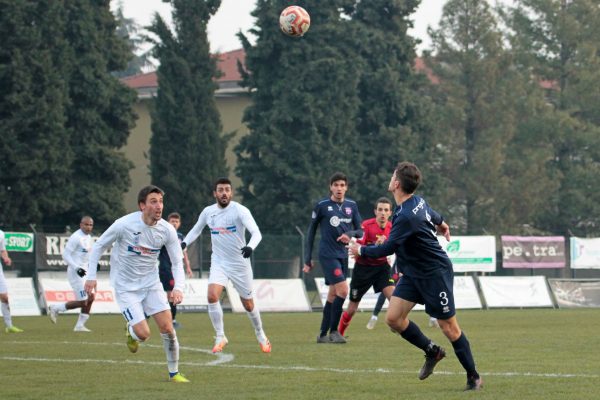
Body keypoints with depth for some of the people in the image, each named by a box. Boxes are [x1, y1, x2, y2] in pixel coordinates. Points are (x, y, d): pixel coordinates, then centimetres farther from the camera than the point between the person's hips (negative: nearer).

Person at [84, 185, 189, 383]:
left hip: (151, 283, 4)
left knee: (167, 328, -7)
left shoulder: (167, 230, -11)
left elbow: (177, 262, -3)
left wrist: (178, 288, -20)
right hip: (125, 287, -4)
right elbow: (99, 246, -6)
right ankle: (131, 332, 24)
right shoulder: (124, 225, -21)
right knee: (143, 334, -14)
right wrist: (91, 276, -9)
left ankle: (174, 373, 11)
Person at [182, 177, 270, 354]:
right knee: (212, 296, -20)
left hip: (240, 264, -3)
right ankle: (220, 337, -6)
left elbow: (256, 233, -24)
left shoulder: (240, 210, -14)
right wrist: (184, 243, 0)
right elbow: (196, 230, 18)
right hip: (218, 263, 3)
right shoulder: (208, 212, 0)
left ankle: (260, 334, 35)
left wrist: (250, 247, -45)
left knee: (248, 304, 8)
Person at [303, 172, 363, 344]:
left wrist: (350, 234, -15)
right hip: (327, 254, -5)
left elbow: (360, 231, 9)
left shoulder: (352, 205, 6)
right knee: (342, 290, -17)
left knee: (333, 295, 10)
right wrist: (308, 259, 0)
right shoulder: (322, 206, -6)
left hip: (343, 255, 6)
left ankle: (323, 335, 17)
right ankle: (333, 331, -6)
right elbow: (311, 232, 1)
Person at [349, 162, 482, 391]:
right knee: (393, 318, -1)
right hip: (413, 273, 9)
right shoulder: (418, 202, -1)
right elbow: (434, 216, 22)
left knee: (449, 327, -2)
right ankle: (432, 352, 17)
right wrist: (441, 225, 45)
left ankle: (473, 377, 9)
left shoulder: (406, 217, -28)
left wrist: (361, 250, -6)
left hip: (435, 273, -9)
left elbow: (387, 249, -23)